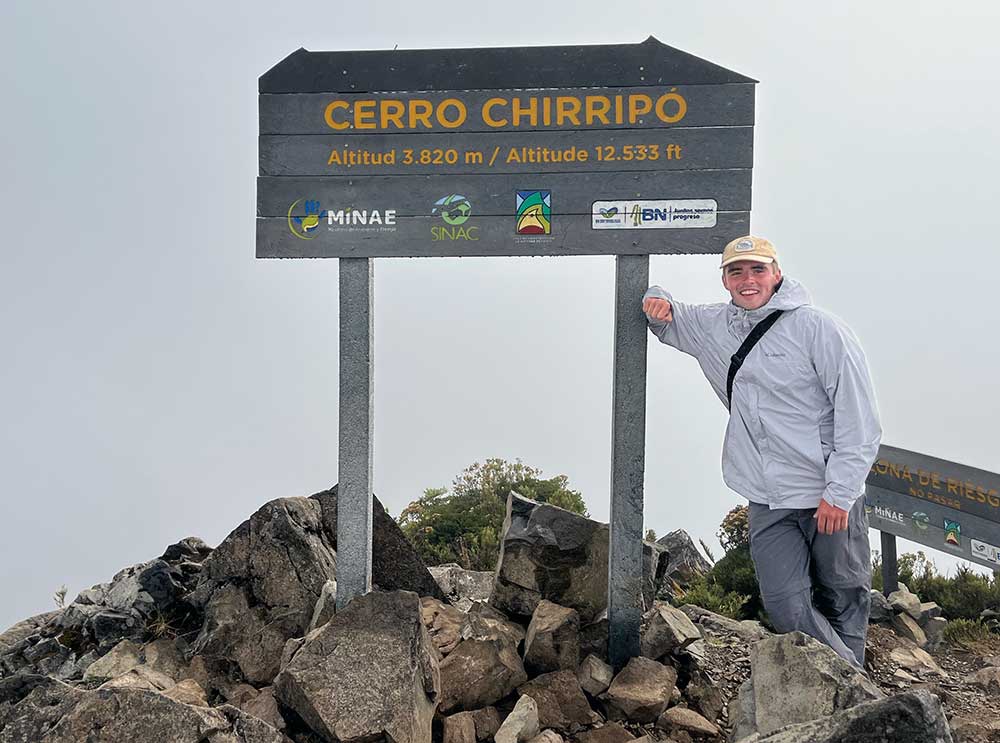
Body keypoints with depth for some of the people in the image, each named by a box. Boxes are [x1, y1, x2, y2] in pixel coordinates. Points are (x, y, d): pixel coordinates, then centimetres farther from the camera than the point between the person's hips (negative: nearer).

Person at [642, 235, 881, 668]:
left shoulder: (819, 329, -7)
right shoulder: (715, 326, 9)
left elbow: (859, 418, -9)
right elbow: (668, 318, 27)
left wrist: (840, 493, -14)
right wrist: (658, 301, 2)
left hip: (830, 499, -3)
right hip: (768, 502, 4)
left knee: (843, 601, 10)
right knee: (788, 609, -4)